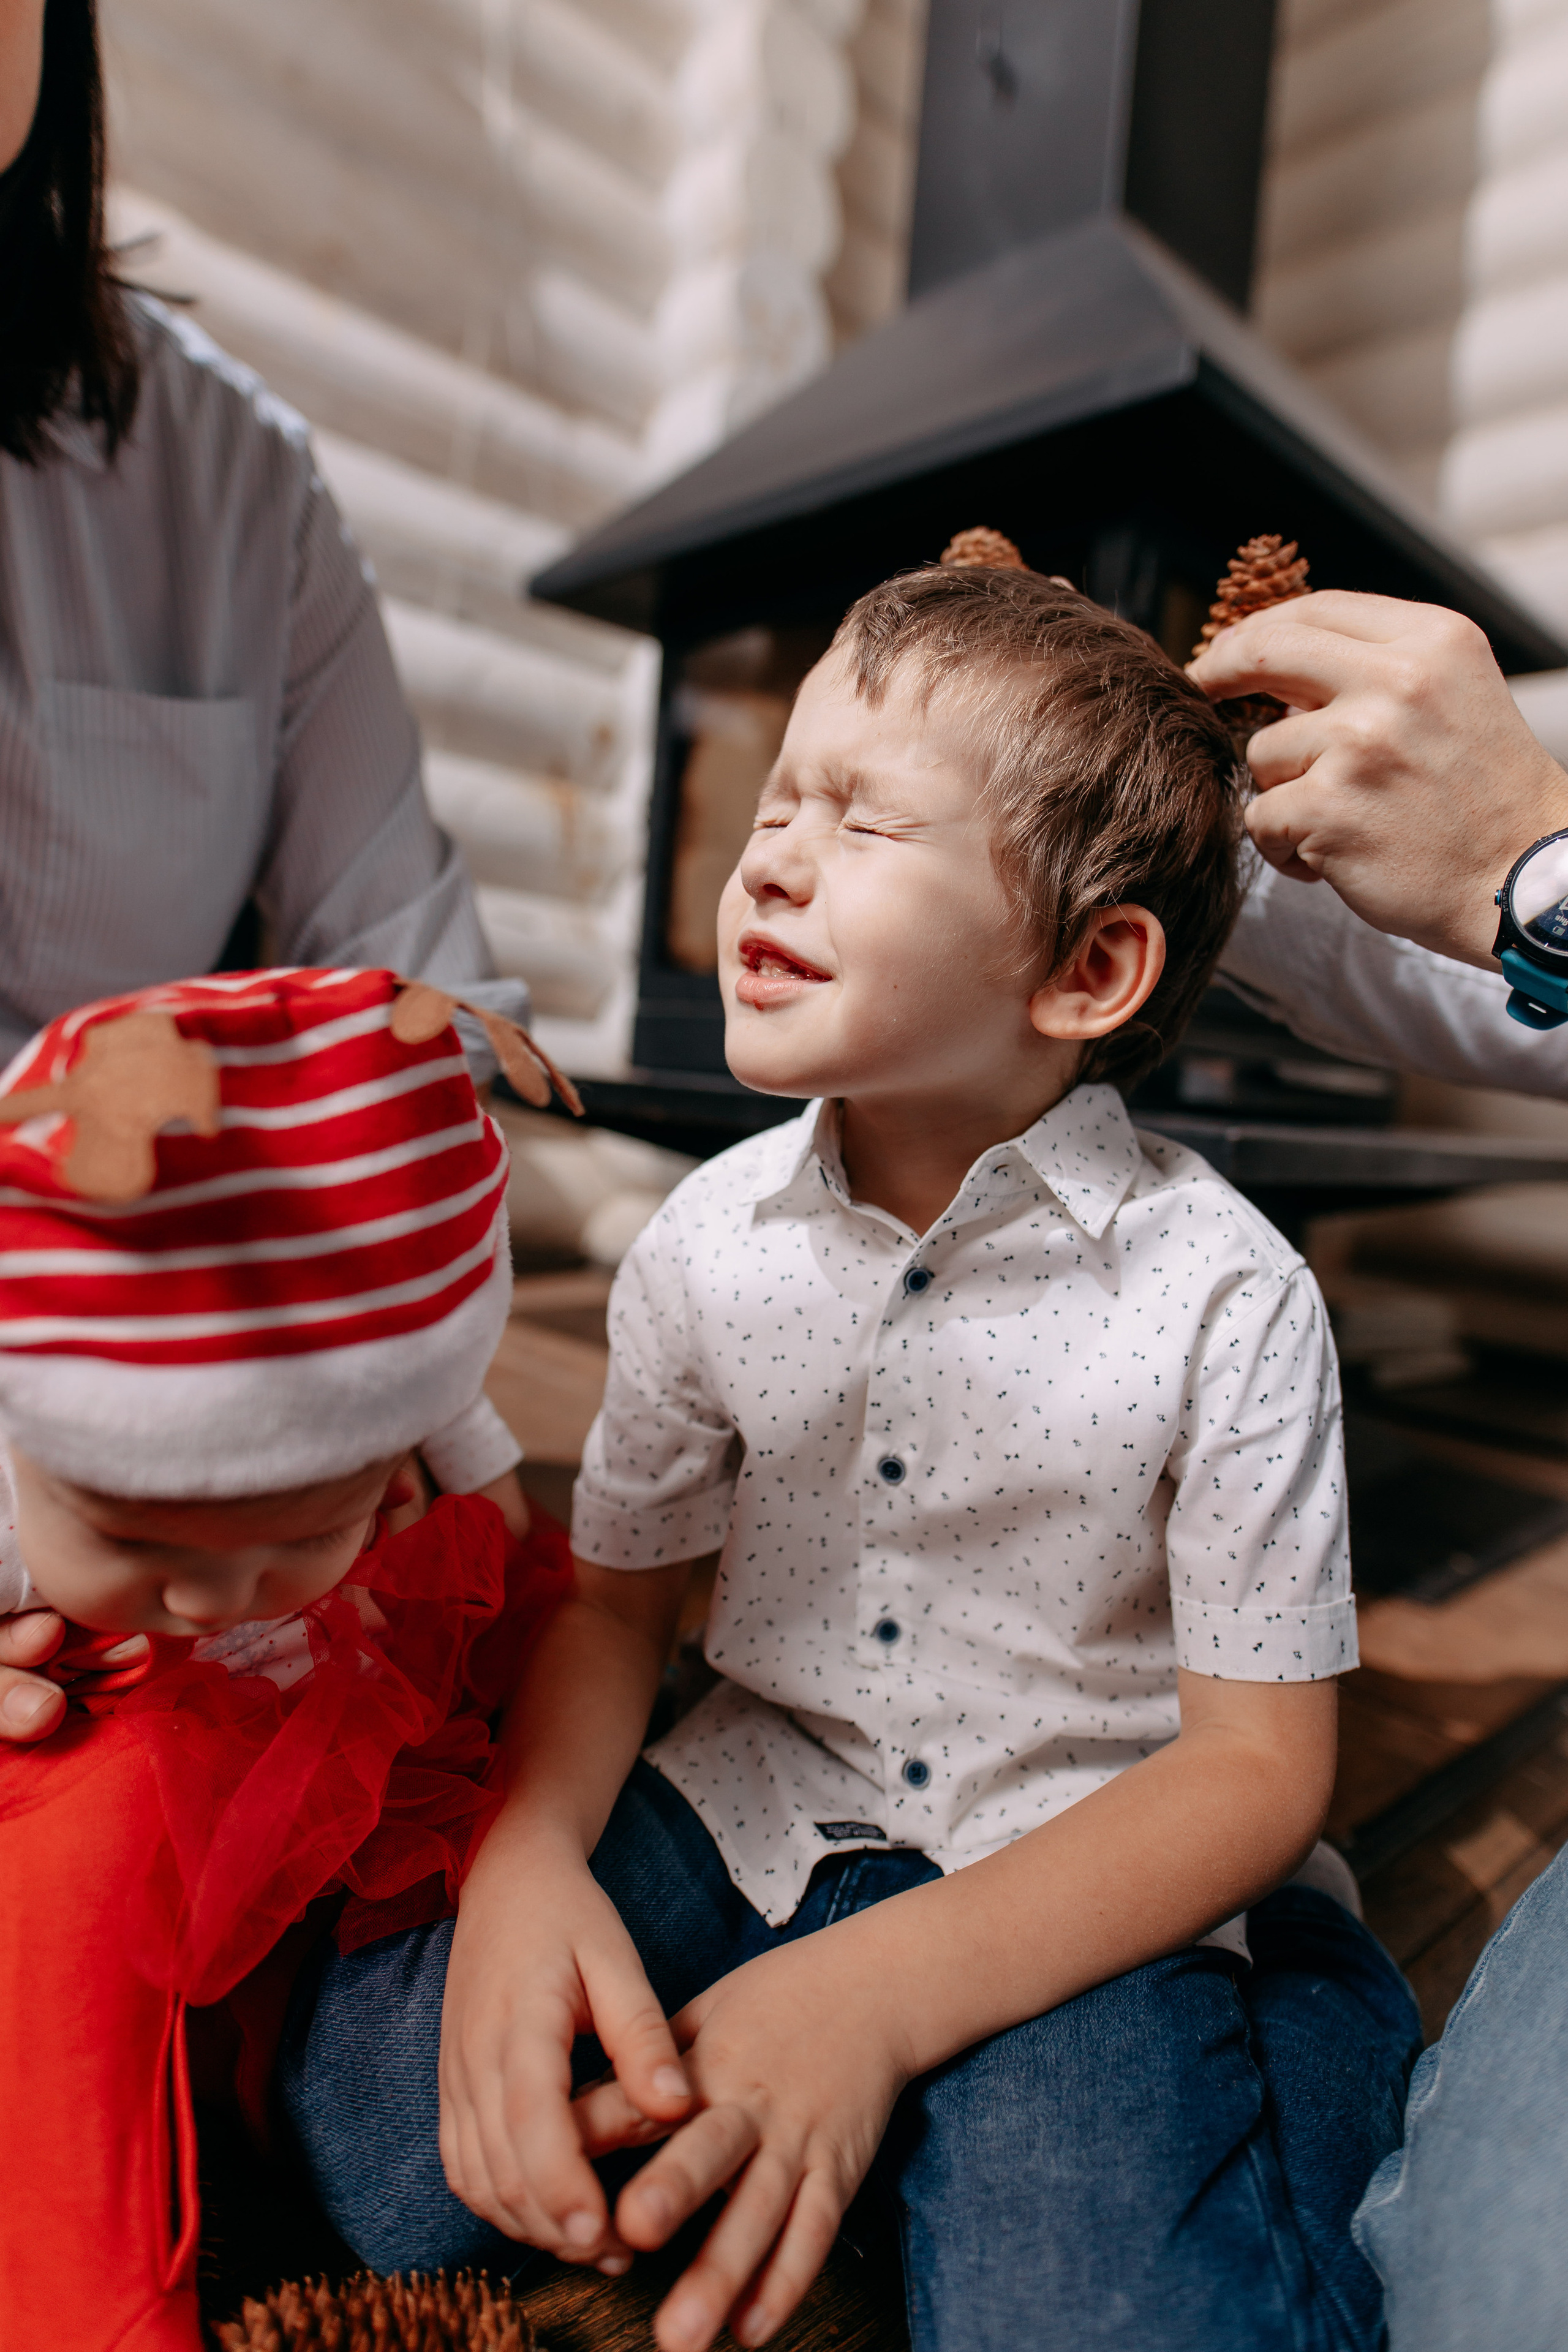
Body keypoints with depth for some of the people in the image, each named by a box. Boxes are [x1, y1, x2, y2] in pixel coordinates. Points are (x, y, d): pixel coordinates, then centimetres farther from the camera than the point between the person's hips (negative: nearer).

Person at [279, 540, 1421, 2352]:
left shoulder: (1220, 1297, -16)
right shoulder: (712, 1239, -6)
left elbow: (1261, 1760, -12)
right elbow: (611, 1594, 2)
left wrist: (880, 1991, -23)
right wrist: (524, 1863, -18)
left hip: (1093, 1878, -2)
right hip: (755, 1813, 3)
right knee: (361, 2132, -12)